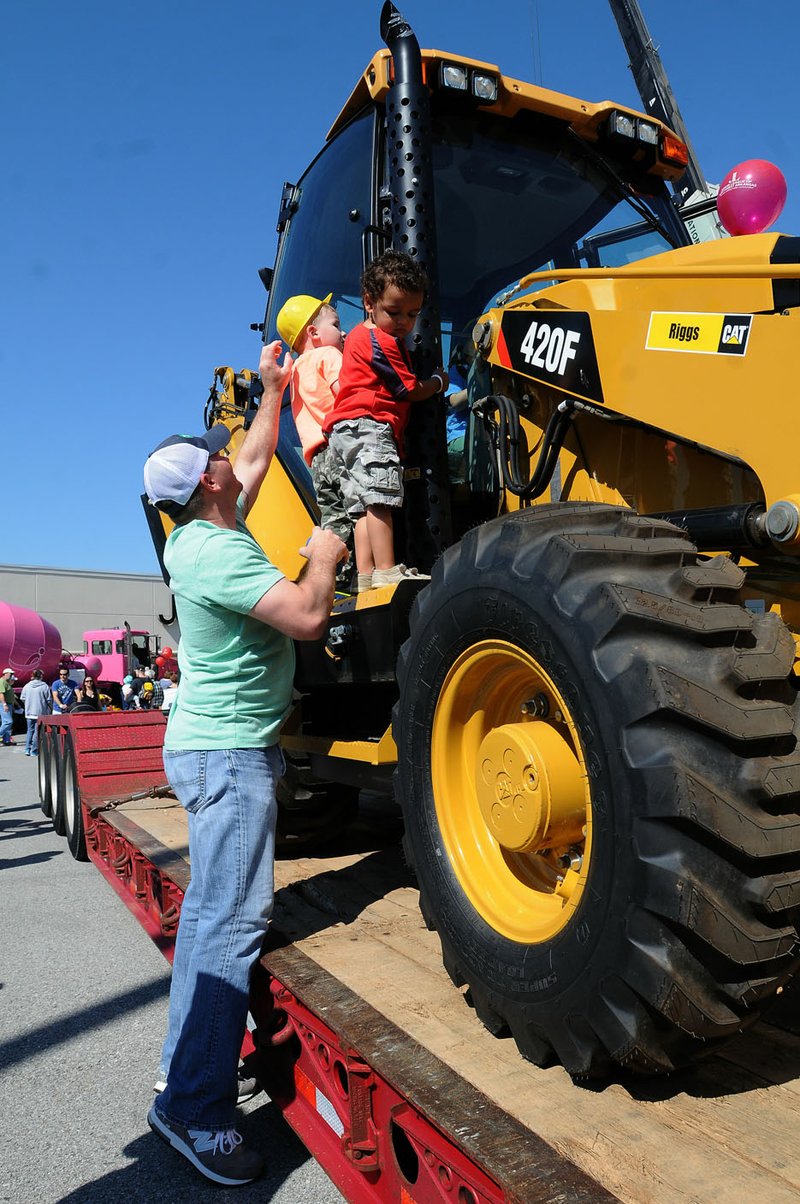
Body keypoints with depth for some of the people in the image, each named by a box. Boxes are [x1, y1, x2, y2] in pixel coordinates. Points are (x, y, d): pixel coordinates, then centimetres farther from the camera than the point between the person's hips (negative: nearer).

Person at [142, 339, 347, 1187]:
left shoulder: (201, 535, 9)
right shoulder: (217, 551, -20)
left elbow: (258, 458, 24)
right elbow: (307, 617, -26)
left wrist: (274, 388, 28)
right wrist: (323, 555, -7)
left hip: (213, 743, 10)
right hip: (228, 751, -10)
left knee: (212, 911, 17)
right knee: (233, 919, -8)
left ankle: (191, 1064, 29)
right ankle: (194, 1110, 0)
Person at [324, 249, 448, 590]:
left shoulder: (359, 335, 24)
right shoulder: (383, 342, -7)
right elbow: (412, 391, -3)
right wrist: (439, 382, 14)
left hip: (343, 433, 11)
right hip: (368, 425, -11)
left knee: (363, 506, 3)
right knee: (379, 500, -17)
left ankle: (365, 575, -1)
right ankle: (387, 572, -22)